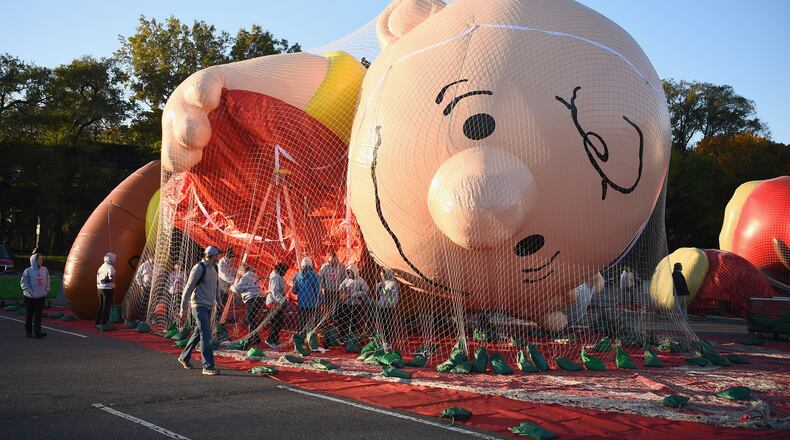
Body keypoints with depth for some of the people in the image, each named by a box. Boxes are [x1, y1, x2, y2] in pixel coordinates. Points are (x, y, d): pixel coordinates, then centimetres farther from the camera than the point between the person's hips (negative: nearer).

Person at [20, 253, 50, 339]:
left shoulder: (45, 270, 3)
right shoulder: (28, 271, -9)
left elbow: (47, 281, 10)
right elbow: (24, 283, -8)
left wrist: (46, 290, 1)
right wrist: (30, 292, -14)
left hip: (41, 297, 3)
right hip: (30, 297, -3)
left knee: (38, 315, 3)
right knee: (29, 315, 10)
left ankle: (37, 333, 6)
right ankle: (29, 332, 20)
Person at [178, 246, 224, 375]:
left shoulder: (213, 268, 11)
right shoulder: (199, 268, -14)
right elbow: (188, 289, -13)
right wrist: (184, 310, -14)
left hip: (209, 307, 9)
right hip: (199, 306, -9)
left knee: (198, 333, 18)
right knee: (206, 335, -13)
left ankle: (184, 357, 34)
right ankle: (208, 366, -12)